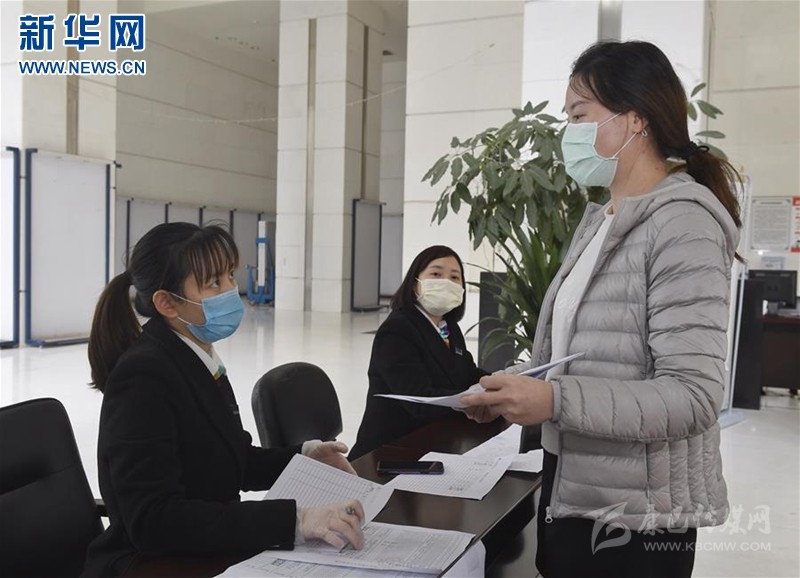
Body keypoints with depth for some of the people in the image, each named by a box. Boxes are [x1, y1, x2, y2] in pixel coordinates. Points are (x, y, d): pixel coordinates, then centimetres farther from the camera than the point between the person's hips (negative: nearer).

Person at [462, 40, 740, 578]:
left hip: (633, 517, -8)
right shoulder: (599, 222, 9)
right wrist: (515, 383, -2)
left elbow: (694, 396, -23)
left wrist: (555, 401, -30)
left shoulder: (682, 222, -16)